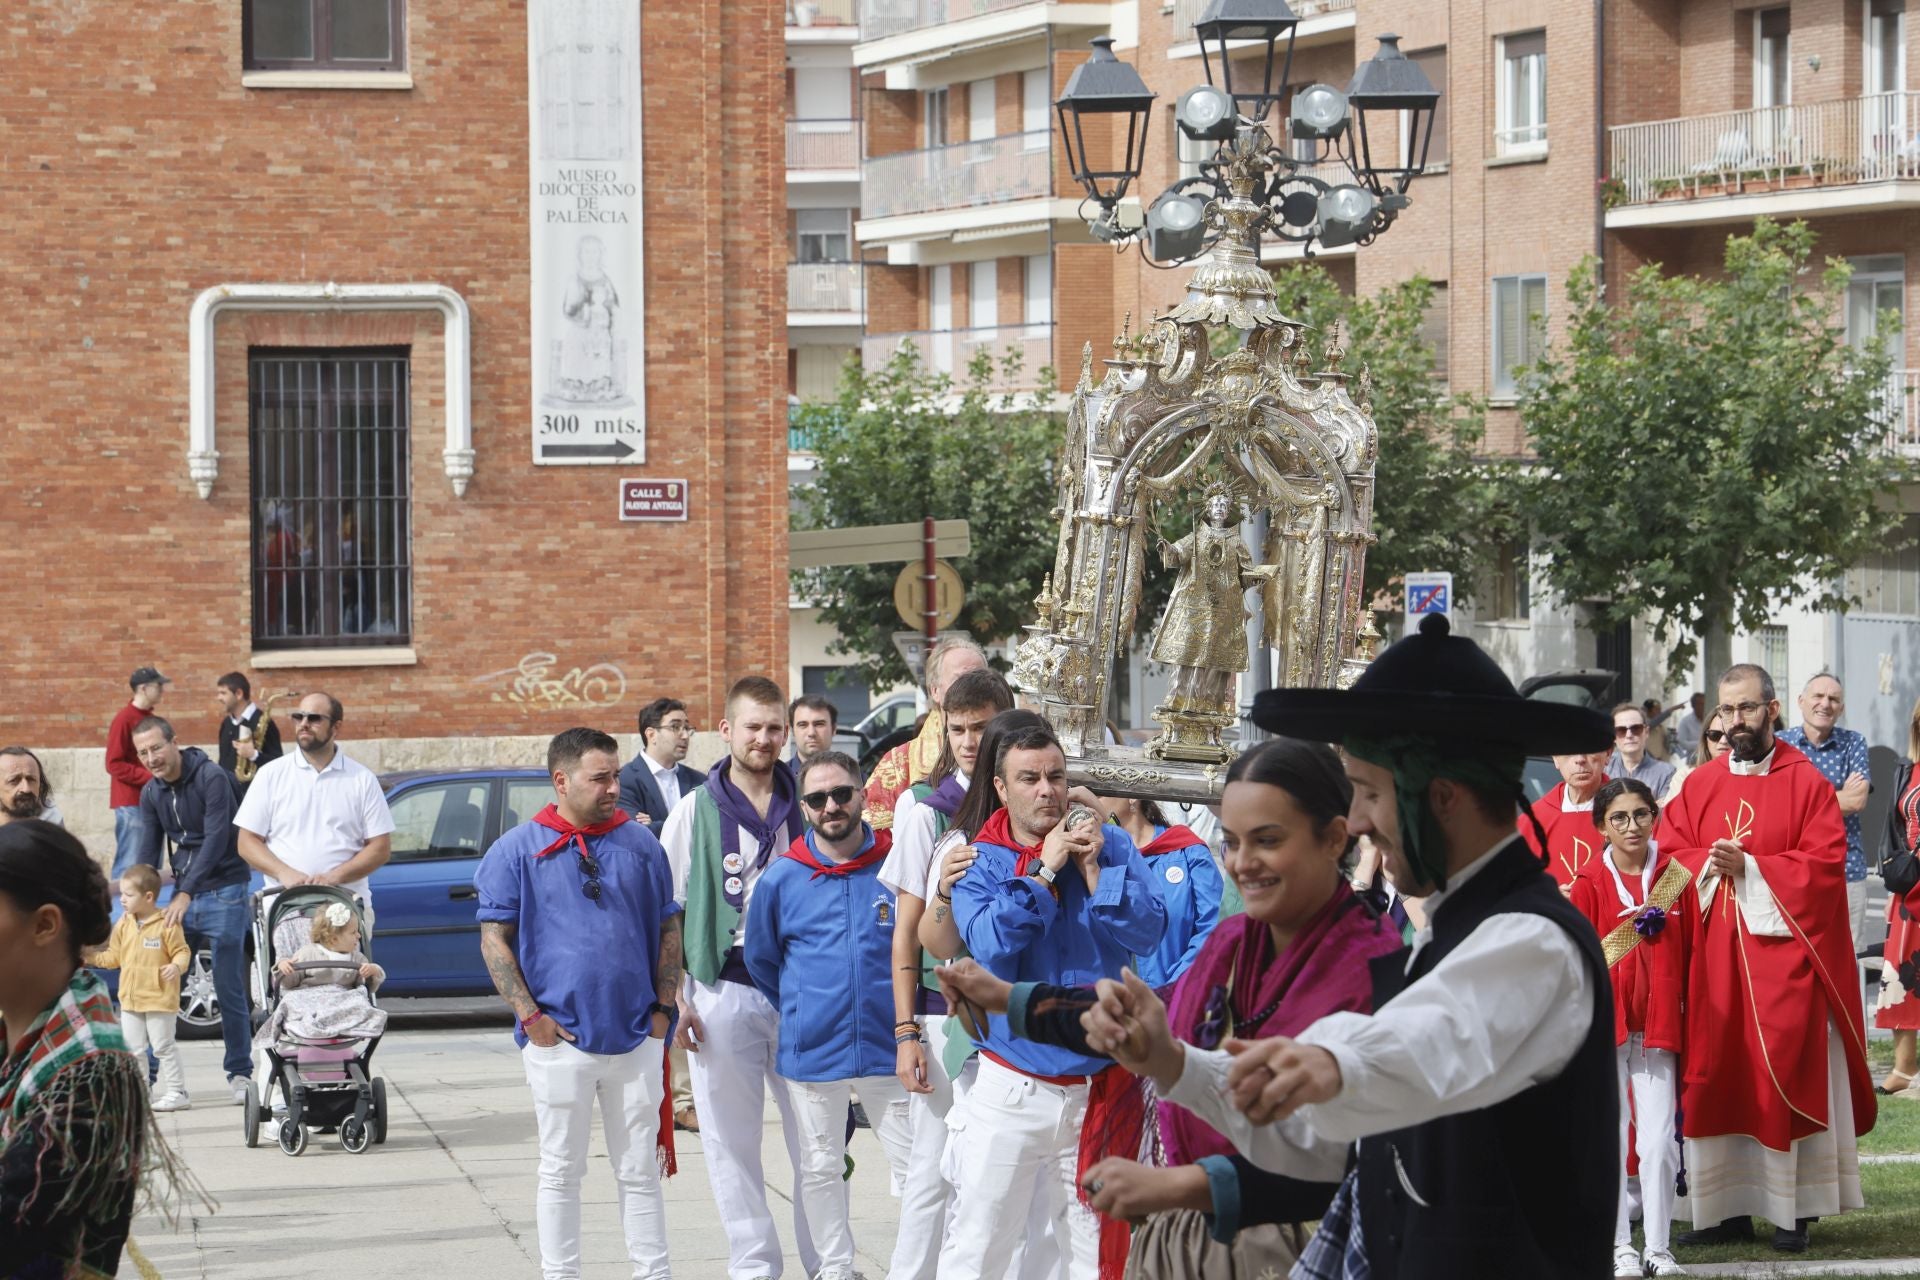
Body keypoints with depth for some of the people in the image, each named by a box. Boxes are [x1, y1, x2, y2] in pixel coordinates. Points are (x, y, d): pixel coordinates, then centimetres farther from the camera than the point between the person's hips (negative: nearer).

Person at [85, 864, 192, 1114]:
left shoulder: (167, 924, -12)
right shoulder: (124, 925, 7)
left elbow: (182, 952, -9)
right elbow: (114, 956, 13)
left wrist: (177, 966, -29)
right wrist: (93, 958, 0)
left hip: (159, 999, -7)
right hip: (130, 999, 7)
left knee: (163, 1046, -2)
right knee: (132, 1048, 11)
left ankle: (176, 1091, 4)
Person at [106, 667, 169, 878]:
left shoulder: (150, 719, 14)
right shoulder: (124, 719, -9)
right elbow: (114, 765, -13)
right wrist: (150, 777, -17)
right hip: (131, 804, -8)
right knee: (130, 866, -10)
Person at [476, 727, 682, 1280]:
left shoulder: (640, 843, 7)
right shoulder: (518, 850, -1)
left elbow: (669, 929, 12)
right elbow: (494, 939, -2)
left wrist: (663, 1008, 3)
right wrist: (529, 1015, -9)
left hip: (637, 1039, 2)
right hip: (560, 1041, -2)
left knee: (640, 1171, 8)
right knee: (561, 1172, 6)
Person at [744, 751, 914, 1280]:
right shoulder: (781, 878, -2)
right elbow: (760, 959, 13)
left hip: (889, 1047, -1)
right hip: (811, 1052, 1)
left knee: (916, 1164, 0)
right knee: (821, 1170, 11)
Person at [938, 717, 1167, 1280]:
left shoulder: (1110, 845, 4)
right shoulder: (980, 862, 0)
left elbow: (1147, 932, -8)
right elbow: (991, 948, -16)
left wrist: (1093, 867, -14)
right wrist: (1044, 869, -14)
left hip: (1100, 1086, 1)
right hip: (1013, 1084, -1)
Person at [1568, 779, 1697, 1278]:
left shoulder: (1677, 880, 5)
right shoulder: (1589, 884, -1)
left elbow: (1691, 952, 6)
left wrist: (1687, 1014, 3)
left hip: (1658, 1025, 1)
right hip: (1605, 1024, -1)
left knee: (1659, 1139, -1)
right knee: (1611, 1138, 2)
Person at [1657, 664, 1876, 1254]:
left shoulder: (1807, 784, 0)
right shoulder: (1699, 786, 11)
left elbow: (1825, 865, -8)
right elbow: (1668, 852, 6)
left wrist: (1749, 868, -15)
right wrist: (1710, 866, -13)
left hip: (1782, 949, -4)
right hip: (1714, 956, 4)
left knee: (1787, 1076, -4)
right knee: (1716, 1076, 2)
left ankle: (1795, 1211, 1)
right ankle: (1730, 1210, 8)